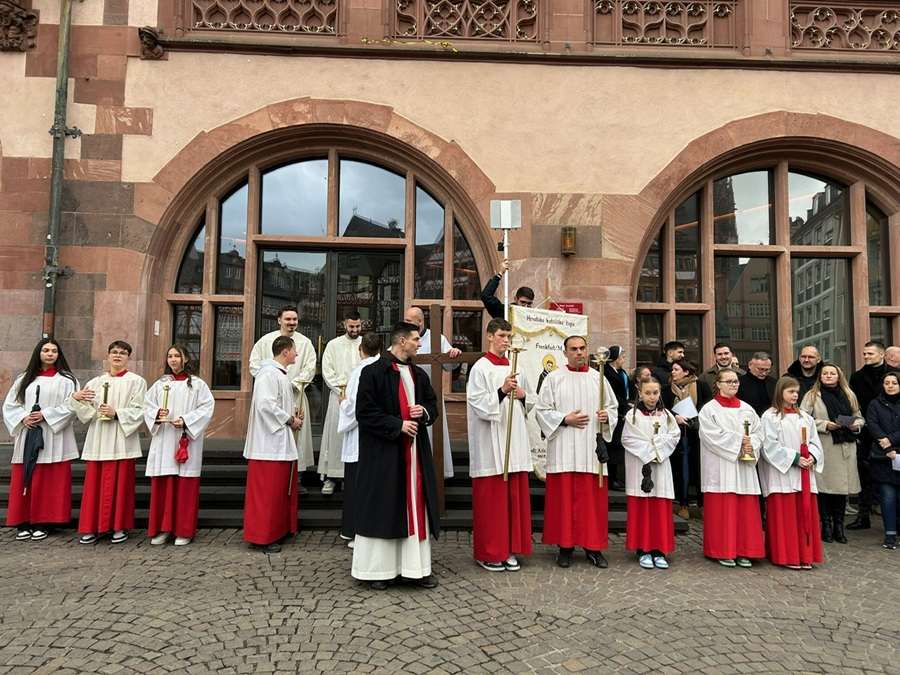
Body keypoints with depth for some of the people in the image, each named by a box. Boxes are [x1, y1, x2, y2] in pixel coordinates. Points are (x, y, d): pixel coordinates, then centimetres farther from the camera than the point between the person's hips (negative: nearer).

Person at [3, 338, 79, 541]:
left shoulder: (66, 380, 3)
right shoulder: (24, 379, 14)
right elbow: (10, 404, 11)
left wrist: (45, 415, -15)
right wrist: (23, 417, -8)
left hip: (53, 439, -3)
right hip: (26, 436, 3)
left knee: (49, 482, -2)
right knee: (24, 481, 2)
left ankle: (43, 523, 4)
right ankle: (24, 523, 8)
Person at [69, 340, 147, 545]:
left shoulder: (136, 381, 3)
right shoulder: (96, 382, 14)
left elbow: (139, 411, -4)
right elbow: (87, 412, 8)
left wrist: (116, 413, -17)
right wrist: (76, 398, -10)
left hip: (122, 441, -3)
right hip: (97, 441, 3)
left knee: (120, 484, 0)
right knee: (94, 483, 3)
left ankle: (119, 527, 9)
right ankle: (92, 527, 12)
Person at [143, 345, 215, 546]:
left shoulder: (197, 384, 2)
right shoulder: (160, 384, 12)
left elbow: (207, 408, -4)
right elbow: (147, 406, 11)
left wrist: (186, 421, -15)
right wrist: (157, 414, -10)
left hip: (187, 441, -3)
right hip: (163, 441, 3)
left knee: (185, 486, 0)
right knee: (161, 486, 3)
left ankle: (184, 531, 8)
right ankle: (163, 528, 15)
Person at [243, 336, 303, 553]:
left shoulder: (280, 374, 16)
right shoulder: (268, 374, -15)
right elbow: (265, 405, -25)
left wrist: (293, 415, 7)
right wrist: (290, 420, -16)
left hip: (283, 442, 10)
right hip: (270, 443, -10)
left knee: (282, 489, 15)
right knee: (268, 490, -2)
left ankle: (278, 531, 25)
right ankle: (262, 537, 7)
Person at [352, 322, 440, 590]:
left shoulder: (419, 374, 12)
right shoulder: (373, 372, -8)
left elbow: (433, 404, 21)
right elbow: (365, 412, -12)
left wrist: (424, 412, -2)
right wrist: (398, 425, -16)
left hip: (415, 451, 6)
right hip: (383, 453, -6)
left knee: (416, 506, 7)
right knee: (382, 509, 1)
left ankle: (417, 566, 17)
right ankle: (378, 568, 14)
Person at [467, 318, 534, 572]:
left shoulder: (515, 368, 14)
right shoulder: (480, 368, -5)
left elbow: (529, 403, 21)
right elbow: (478, 403, -13)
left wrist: (522, 395, 0)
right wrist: (501, 391, -24)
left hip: (514, 440, 6)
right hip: (490, 441, -6)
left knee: (515, 495, 8)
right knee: (491, 496, -1)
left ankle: (510, 549, 20)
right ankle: (488, 552, 10)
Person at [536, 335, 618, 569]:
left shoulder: (599, 378, 11)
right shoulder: (554, 378, 4)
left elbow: (613, 407, 15)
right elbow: (543, 410, 1)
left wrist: (606, 416, -6)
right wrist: (565, 419, -11)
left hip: (592, 448, 2)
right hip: (563, 449, -2)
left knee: (593, 498, 3)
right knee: (564, 497, 1)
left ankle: (593, 547, 13)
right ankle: (565, 546, 11)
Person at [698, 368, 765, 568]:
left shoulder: (747, 409, 14)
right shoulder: (709, 409, -1)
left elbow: (758, 433, 8)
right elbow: (712, 437, -11)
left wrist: (751, 446, -11)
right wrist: (739, 441, -12)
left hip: (744, 466, 5)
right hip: (720, 467, -4)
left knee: (746, 509, 4)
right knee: (722, 509, -3)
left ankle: (743, 551, 12)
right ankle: (723, 551, 5)